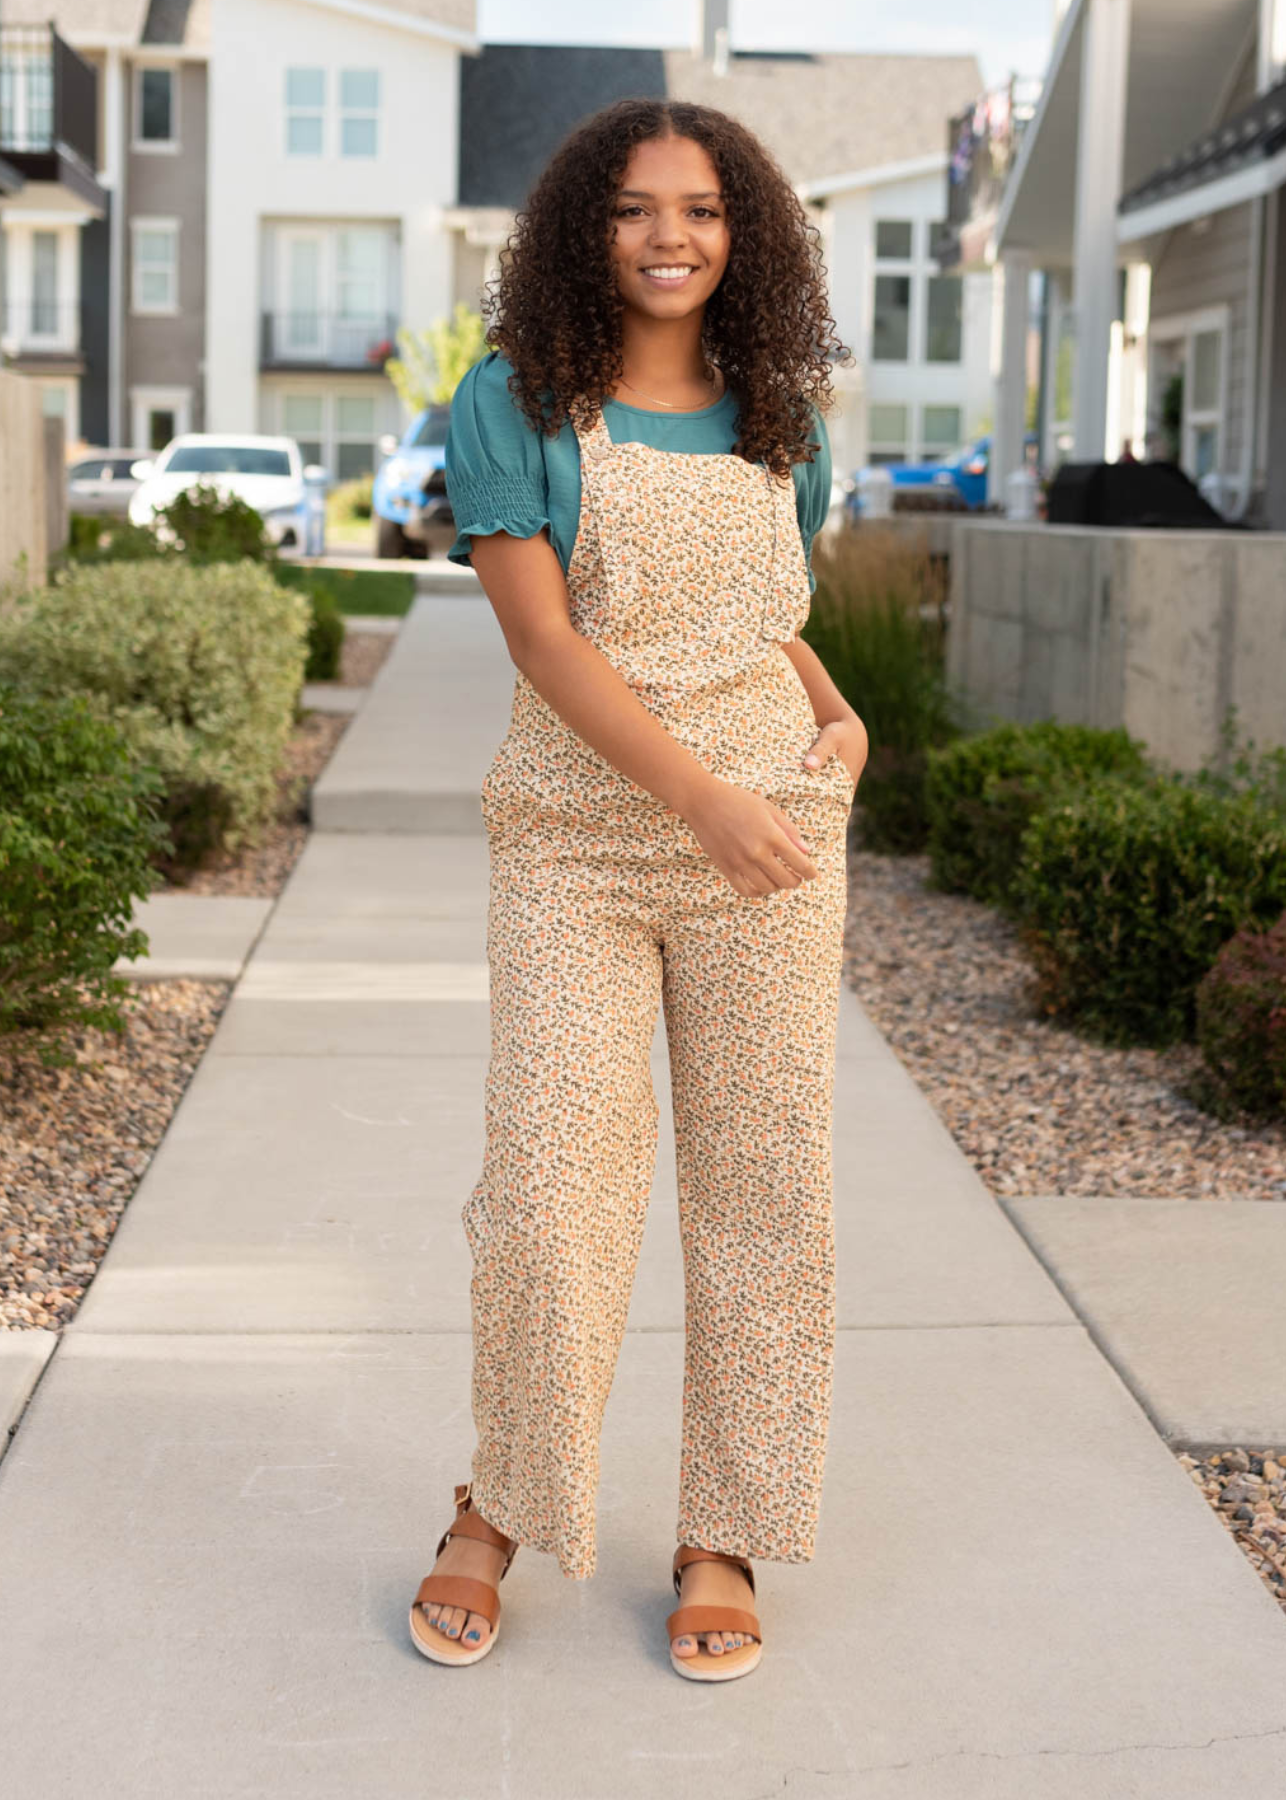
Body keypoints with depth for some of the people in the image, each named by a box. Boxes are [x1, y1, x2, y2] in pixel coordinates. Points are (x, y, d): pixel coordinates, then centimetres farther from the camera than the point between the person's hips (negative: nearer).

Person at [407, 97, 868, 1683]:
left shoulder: (778, 419, 10)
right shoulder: (515, 407, -2)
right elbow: (544, 639, -12)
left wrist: (838, 715, 4)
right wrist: (704, 799, -21)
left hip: (769, 837, 3)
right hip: (578, 842, -3)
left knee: (760, 1183, 5)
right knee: (550, 1183, -4)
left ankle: (723, 1536, 19)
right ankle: (499, 1508, 19)